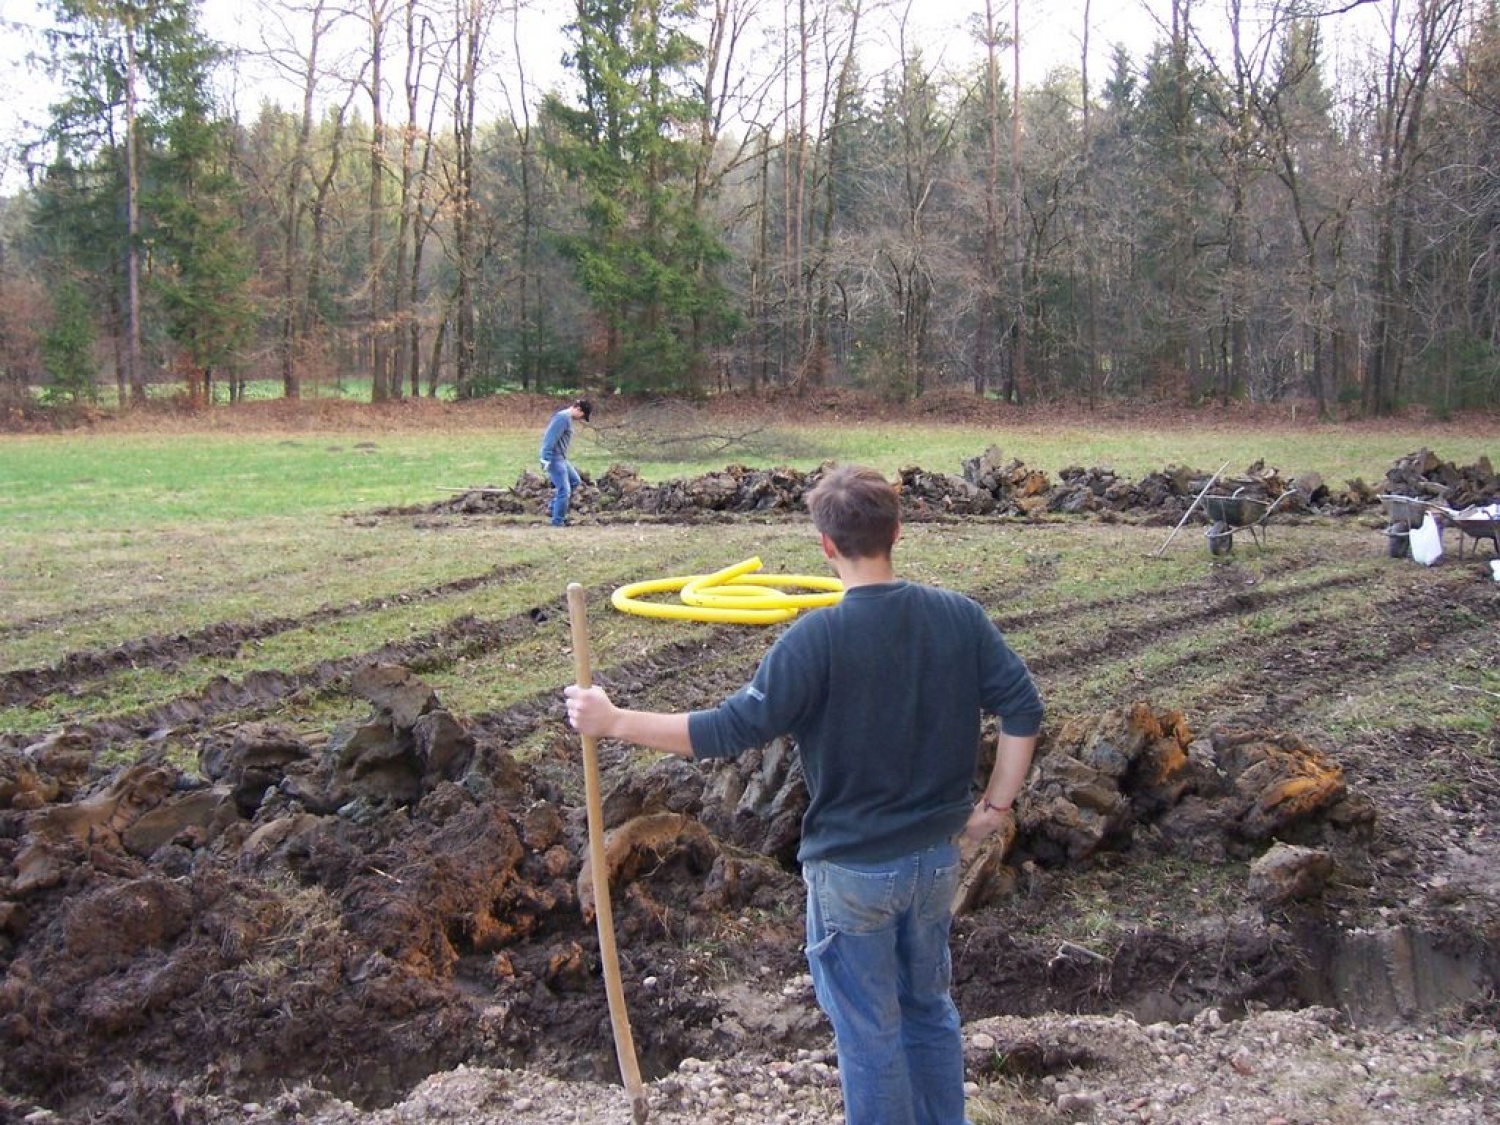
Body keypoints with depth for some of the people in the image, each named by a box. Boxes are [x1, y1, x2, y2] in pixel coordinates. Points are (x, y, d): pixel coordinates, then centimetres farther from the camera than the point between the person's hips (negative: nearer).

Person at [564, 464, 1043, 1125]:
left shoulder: (817, 639, -21)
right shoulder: (959, 617, -7)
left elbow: (732, 731, -22)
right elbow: (1023, 711, -5)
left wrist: (615, 722, -15)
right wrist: (995, 804, 5)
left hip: (852, 871, -5)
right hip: (937, 858, 5)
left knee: (870, 1034, 11)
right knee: (930, 1010, 24)